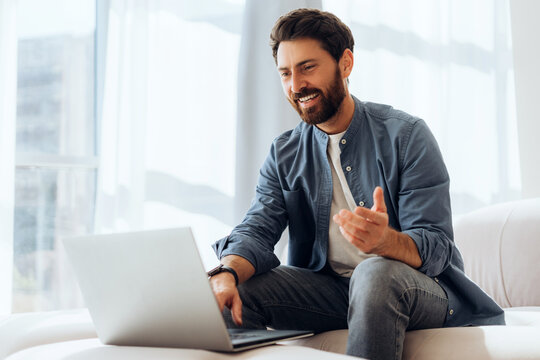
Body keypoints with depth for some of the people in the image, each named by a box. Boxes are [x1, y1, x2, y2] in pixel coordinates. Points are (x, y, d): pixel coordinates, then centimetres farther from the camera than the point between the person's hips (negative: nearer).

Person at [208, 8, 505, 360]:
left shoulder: (406, 134, -8)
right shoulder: (284, 155, 7)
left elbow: (434, 247, -15)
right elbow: (257, 229, -6)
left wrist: (385, 240, -40)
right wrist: (227, 273, -31)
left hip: (420, 288, -3)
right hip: (329, 288, 3)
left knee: (375, 272, -37)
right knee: (232, 293, -22)